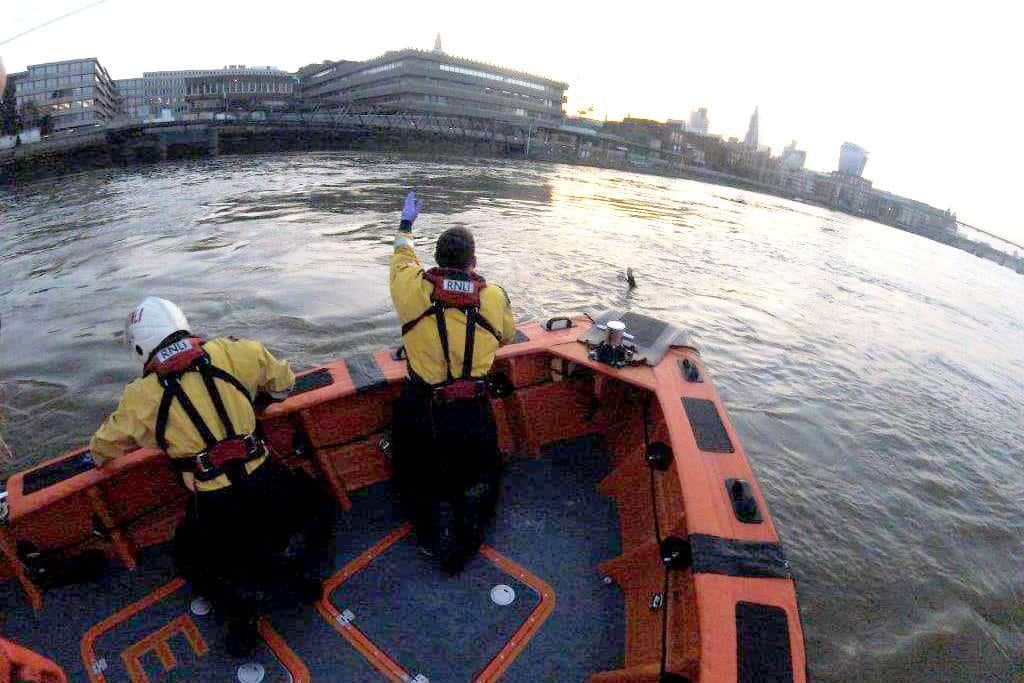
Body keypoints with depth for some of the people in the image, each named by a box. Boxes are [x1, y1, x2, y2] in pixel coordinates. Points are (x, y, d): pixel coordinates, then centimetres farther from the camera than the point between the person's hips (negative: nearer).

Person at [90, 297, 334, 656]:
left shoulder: (142, 396, 2)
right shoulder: (235, 352, 0)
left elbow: (102, 450, 17)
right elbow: (283, 382, 16)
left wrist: (100, 453, 41)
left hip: (213, 506, 0)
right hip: (266, 484, 1)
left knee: (191, 558, 31)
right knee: (317, 504, 31)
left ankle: (236, 598, 6)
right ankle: (295, 562, 7)